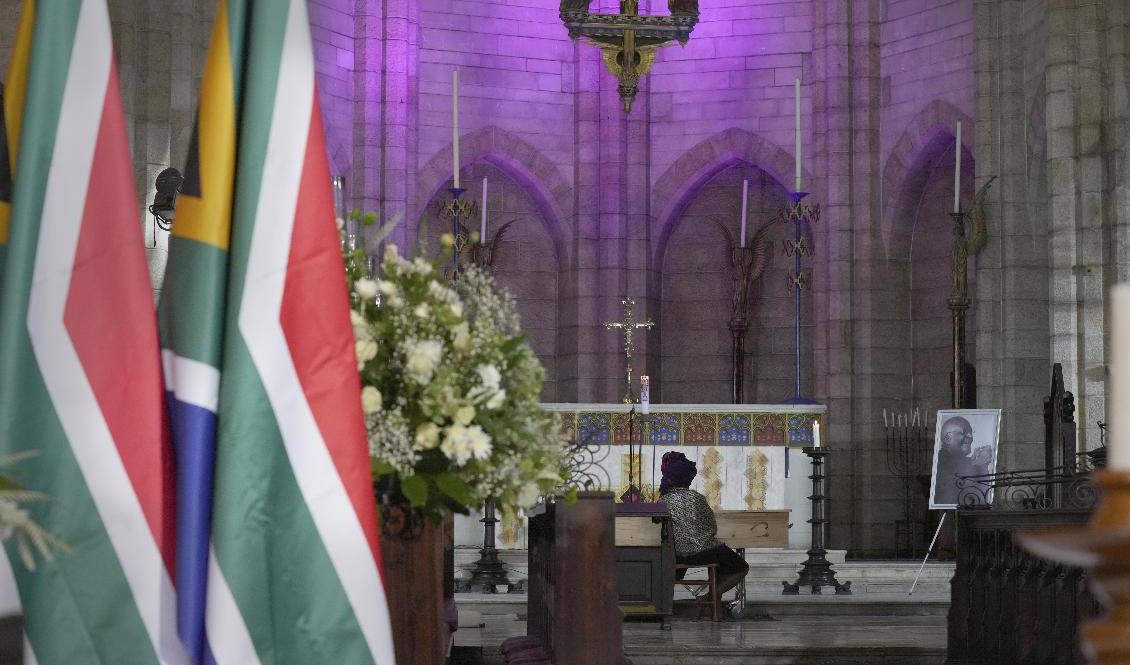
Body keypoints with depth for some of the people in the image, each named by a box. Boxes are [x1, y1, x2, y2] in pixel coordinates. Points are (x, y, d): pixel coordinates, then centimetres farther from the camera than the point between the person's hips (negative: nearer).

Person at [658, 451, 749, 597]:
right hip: (703, 553, -4)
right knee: (741, 568, 14)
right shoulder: (697, 498, -8)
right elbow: (713, 529, -1)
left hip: (676, 556, 4)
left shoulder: (663, 501, -2)